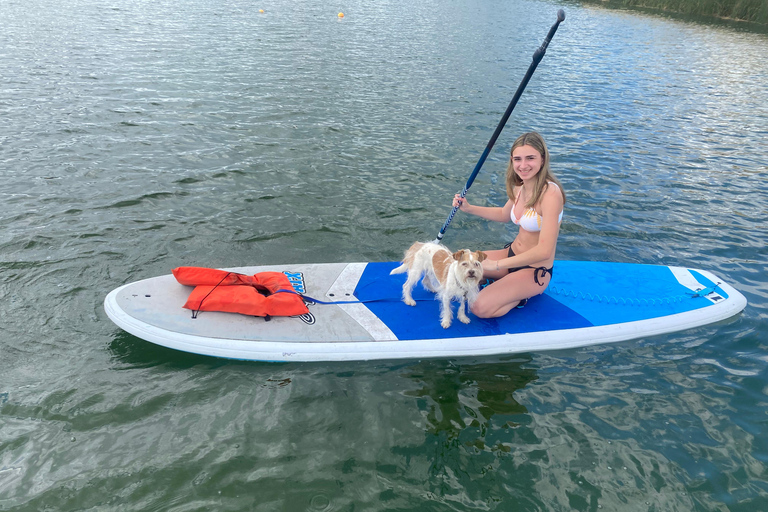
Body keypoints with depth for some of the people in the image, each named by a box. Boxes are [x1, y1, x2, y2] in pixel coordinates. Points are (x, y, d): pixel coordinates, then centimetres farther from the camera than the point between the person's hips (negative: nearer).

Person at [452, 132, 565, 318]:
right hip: (512, 254, 8)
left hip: (535, 270, -8)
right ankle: (506, 283, 10)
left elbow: (544, 251, -31)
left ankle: (525, 294, 2)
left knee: (481, 308, -23)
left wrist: (497, 264, -27)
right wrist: (469, 208, 10)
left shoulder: (550, 193, -26)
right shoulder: (520, 188, -1)